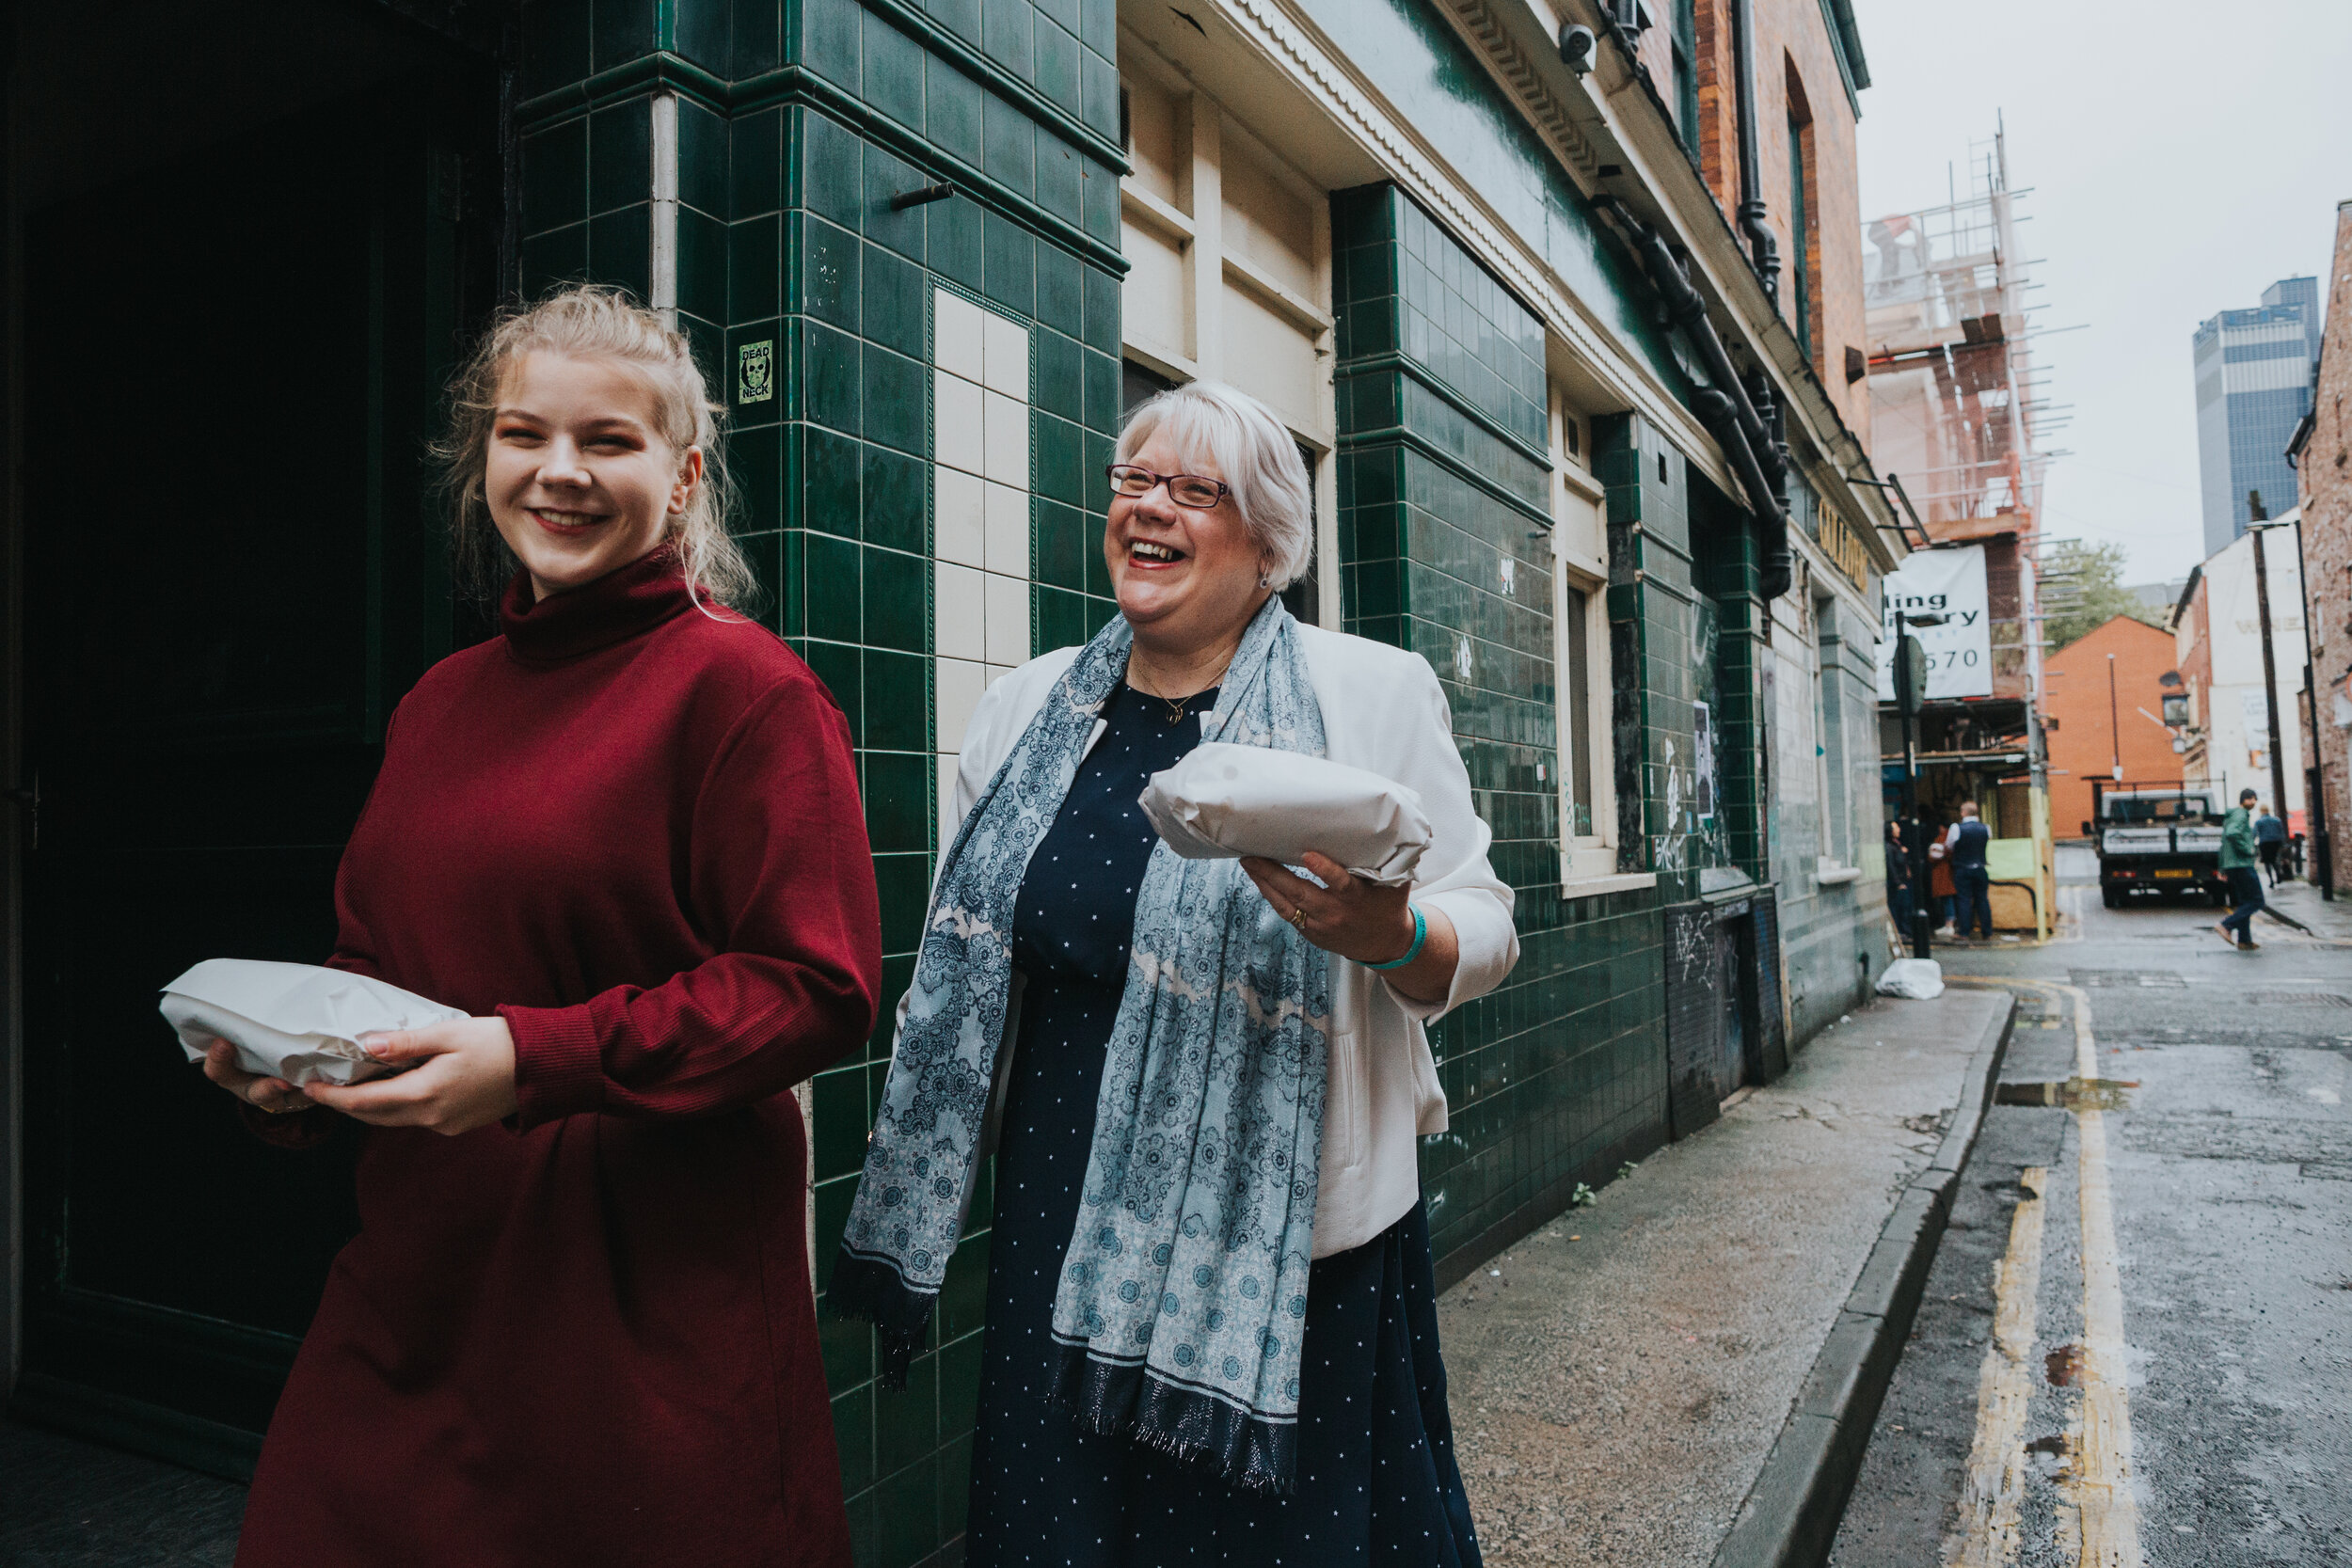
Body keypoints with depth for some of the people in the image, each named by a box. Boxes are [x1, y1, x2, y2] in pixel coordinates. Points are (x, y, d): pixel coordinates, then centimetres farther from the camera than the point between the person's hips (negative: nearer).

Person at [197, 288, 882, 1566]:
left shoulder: (740, 684, -11)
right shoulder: (442, 699, 11)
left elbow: (820, 987, -17)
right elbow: (373, 952, 20)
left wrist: (538, 1060, -23)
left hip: (649, 1294, -6)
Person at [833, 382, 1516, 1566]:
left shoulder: (1377, 694, -5)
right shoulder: (1025, 710, 7)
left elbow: (1480, 932, -3)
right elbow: (965, 966, 15)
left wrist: (1388, 935, -25)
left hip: (1287, 1238, -3)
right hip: (1060, 1231, 4)